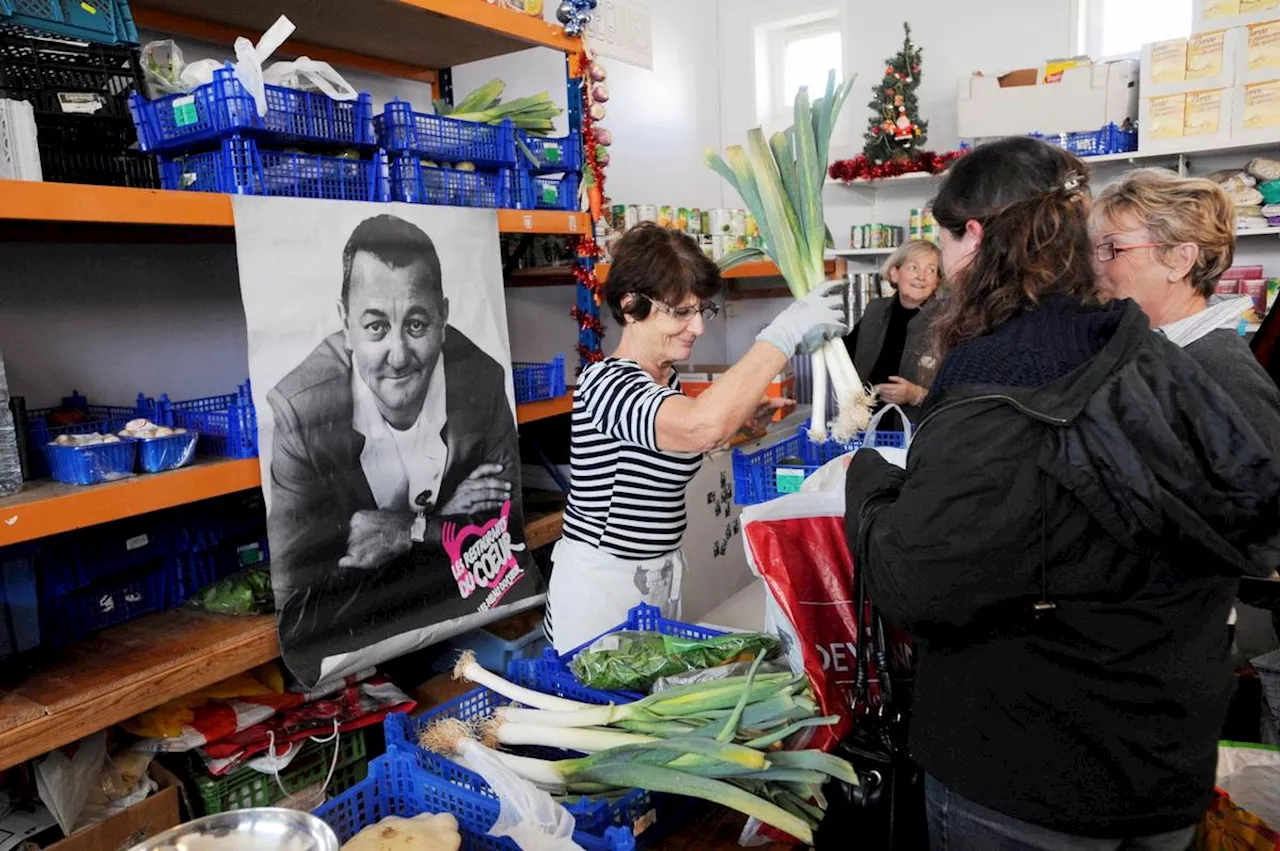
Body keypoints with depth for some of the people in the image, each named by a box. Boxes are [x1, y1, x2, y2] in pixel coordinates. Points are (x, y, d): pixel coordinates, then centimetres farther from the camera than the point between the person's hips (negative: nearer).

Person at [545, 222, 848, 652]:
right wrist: (785, 334, -36)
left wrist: (741, 418, 6)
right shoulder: (606, 383, -24)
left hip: (660, 576, 9)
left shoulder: (666, 378, 5)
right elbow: (701, 426, -42)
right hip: (602, 586, -8)